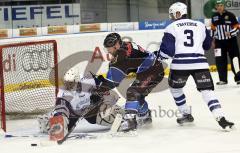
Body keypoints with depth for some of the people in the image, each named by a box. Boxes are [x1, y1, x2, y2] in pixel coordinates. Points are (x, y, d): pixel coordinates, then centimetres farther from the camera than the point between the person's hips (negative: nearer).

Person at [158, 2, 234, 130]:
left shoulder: (171, 27, 6)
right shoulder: (200, 26, 16)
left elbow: (167, 50, -2)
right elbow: (207, 45, 28)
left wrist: (159, 56, 18)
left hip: (180, 64, -2)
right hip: (200, 63, 2)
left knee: (175, 88, 24)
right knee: (207, 90, -1)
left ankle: (186, 114, 27)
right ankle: (221, 118, -19)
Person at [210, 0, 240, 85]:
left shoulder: (230, 15, -8)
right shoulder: (214, 17, 5)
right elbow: (213, 29, 15)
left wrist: (230, 33, -23)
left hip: (231, 40, -3)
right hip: (219, 41, 3)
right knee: (220, 60, -1)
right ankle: (223, 79, 5)